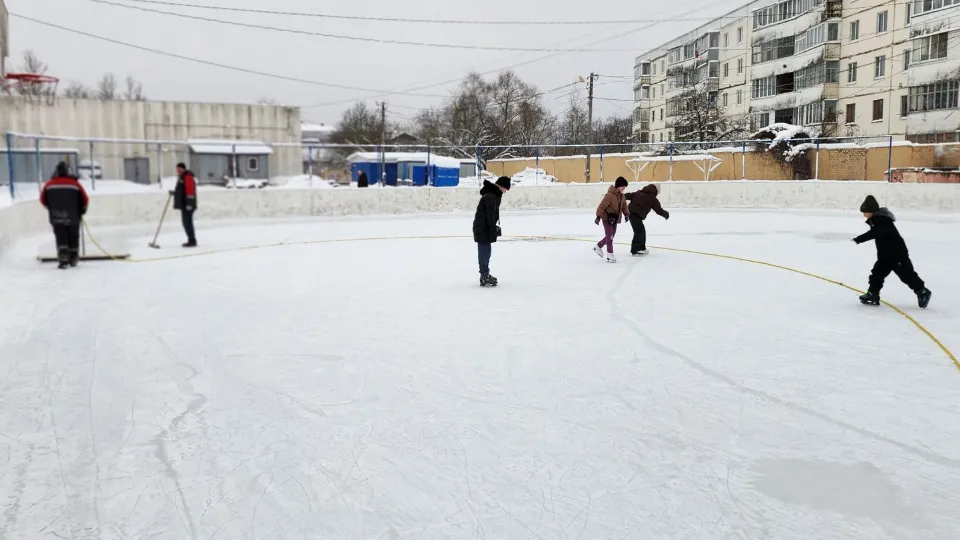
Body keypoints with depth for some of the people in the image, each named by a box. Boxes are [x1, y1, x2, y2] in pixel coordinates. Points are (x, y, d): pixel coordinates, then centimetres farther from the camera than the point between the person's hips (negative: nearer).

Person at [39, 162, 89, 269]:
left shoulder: (49, 184, 0)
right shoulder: (74, 183, -3)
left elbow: (43, 200, 8)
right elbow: (85, 200, 0)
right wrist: (81, 211, 18)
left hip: (56, 217, 0)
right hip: (73, 217, 0)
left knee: (61, 238, 2)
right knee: (73, 238, 15)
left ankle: (63, 259, -15)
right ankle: (73, 259, 24)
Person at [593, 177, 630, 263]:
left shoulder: (621, 196, 3)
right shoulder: (610, 195, -23)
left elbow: (624, 205, 13)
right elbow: (602, 206, -23)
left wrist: (626, 214, -1)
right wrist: (598, 216, -25)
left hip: (614, 219, 8)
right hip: (607, 218, -8)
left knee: (611, 236, 14)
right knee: (609, 236, -8)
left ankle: (598, 246, 33)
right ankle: (610, 254, -1)